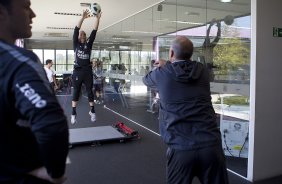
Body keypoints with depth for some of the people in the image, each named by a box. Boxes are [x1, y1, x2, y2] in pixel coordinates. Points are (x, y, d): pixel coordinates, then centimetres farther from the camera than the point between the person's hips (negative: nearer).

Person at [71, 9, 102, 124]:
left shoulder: (88, 44, 10)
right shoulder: (76, 44, 5)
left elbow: (94, 32, 1)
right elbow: (76, 30, -7)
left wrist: (97, 19, -10)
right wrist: (83, 18, -17)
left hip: (87, 71, 2)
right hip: (77, 71, -2)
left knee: (90, 92, 7)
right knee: (76, 92, 4)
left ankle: (92, 112, 19)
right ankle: (73, 114, 10)